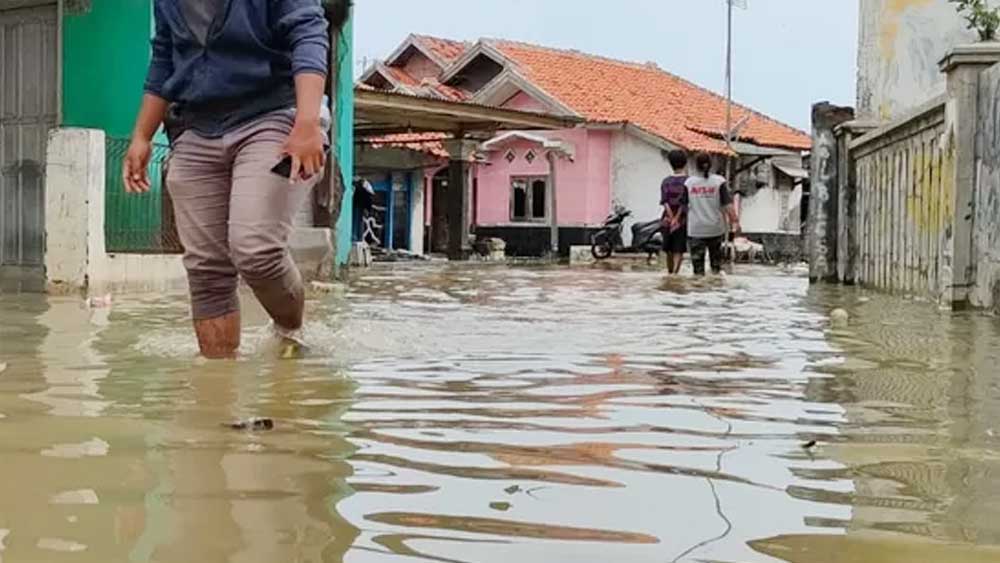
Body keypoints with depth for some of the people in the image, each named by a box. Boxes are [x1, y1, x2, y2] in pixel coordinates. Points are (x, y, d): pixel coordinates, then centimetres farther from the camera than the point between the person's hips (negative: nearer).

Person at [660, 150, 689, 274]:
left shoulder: (666, 181, 5)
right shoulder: (687, 181, -5)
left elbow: (664, 202, -5)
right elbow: (684, 202, -12)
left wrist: (672, 218, -10)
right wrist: (677, 219, -10)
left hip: (668, 220, 3)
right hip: (683, 220, -3)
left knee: (669, 250, 14)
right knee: (679, 250, -3)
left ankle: (671, 273, 24)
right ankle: (675, 273, -18)